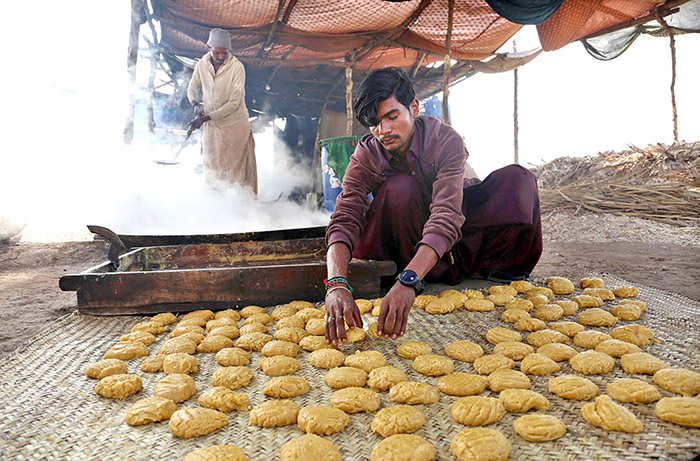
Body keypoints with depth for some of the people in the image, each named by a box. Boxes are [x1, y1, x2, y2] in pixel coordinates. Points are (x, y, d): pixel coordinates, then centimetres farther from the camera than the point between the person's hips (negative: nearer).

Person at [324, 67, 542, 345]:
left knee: (517, 178, -25)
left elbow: (447, 216, -43)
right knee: (399, 187, -34)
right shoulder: (366, 155, -22)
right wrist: (337, 285, -54)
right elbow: (344, 220, -34)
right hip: (406, 227, 1)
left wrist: (407, 281, -59)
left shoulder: (445, 140, -29)